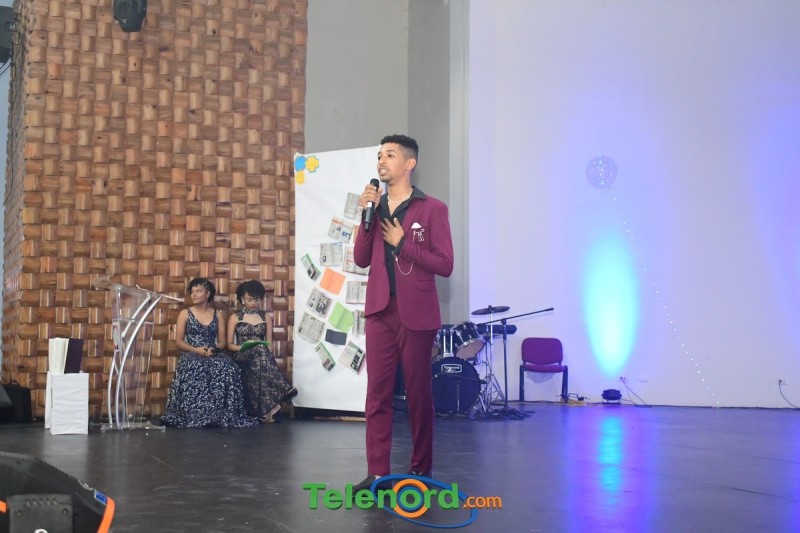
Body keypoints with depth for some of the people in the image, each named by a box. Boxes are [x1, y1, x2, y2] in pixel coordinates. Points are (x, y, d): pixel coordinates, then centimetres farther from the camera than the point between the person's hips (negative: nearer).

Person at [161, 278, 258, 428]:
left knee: (227, 369, -32)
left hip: (213, 355, 2)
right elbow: (178, 341, 4)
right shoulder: (185, 314, 9)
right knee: (195, 370, -38)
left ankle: (224, 415, -29)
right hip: (192, 355, -1)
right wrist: (196, 350, -13)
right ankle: (195, 416, -36)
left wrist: (214, 349, -13)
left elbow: (222, 342, 11)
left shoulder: (218, 315, 14)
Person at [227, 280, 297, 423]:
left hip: (259, 356, 2)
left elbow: (269, 344, 14)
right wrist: (244, 347, -12)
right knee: (260, 350, -38)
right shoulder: (235, 318, 10)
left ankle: (266, 409, -50)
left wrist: (265, 350, -9)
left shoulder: (266, 318, 16)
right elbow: (229, 344, 7)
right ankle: (282, 390, -53)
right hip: (241, 356, -2)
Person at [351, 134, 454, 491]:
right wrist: (367, 216, -6)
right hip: (380, 311, 4)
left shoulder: (432, 209, -2)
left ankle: (421, 470, 17)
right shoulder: (375, 206, 12)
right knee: (377, 392, 0)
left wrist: (402, 243, -11)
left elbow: (445, 265, -7)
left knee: (419, 393, 5)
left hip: (416, 313, -4)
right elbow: (361, 259, 4)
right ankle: (377, 473, 3)